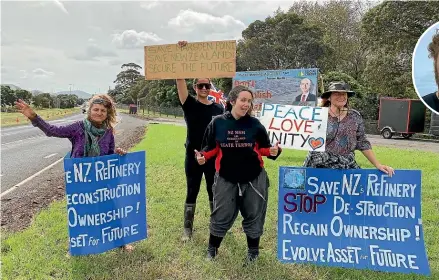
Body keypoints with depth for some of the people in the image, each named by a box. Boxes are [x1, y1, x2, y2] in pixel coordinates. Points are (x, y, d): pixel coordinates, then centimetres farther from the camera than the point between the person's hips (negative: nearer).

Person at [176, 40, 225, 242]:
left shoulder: (218, 109, 2)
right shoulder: (189, 105, -4)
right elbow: (180, 79, -14)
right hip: (193, 157, -1)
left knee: (214, 193, 14)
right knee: (192, 193, 8)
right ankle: (187, 229, 21)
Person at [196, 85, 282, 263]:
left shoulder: (255, 124, -4)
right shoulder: (217, 123, -4)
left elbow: (263, 148, 3)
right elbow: (211, 148, 5)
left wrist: (273, 151, -17)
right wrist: (203, 156, -14)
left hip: (254, 178, 1)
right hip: (226, 178, 0)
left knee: (253, 216, 13)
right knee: (221, 216, 8)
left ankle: (253, 251, 36)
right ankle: (212, 248, 33)